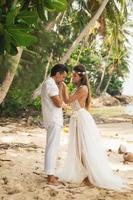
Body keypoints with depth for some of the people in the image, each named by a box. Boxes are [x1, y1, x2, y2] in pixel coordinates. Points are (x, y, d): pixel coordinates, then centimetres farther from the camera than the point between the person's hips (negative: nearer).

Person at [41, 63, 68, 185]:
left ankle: (50, 174, 22)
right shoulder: (51, 84, -17)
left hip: (53, 120, 11)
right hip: (54, 120, -11)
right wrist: (60, 89, -11)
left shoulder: (48, 83, 15)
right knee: (52, 147, -7)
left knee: (52, 147, 14)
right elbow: (59, 103, -20)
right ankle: (50, 177, -3)